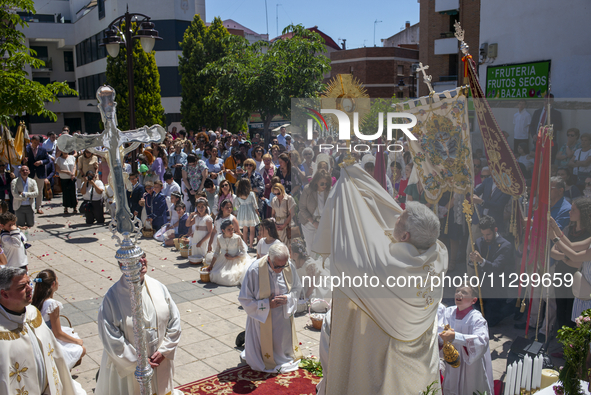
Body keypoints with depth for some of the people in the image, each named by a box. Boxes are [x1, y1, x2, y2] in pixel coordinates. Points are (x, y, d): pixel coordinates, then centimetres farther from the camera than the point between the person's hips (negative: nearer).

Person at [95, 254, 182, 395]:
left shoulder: (158, 287, -7)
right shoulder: (113, 296, -17)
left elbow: (175, 320, -1)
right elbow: (110, 338, -16)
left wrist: (164, 351, -8)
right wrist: (137, 361, -15)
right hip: (127, 366, -3)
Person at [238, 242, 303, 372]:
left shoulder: (290, 267, -13)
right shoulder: (254, 270, -25)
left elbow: (297, 288, 4)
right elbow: (244, 299, -15)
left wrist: (288, 298, -17)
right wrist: (267, 304, -22)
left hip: (284, 317, 4)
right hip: (263, 319, -4)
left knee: (285, 350, 21)